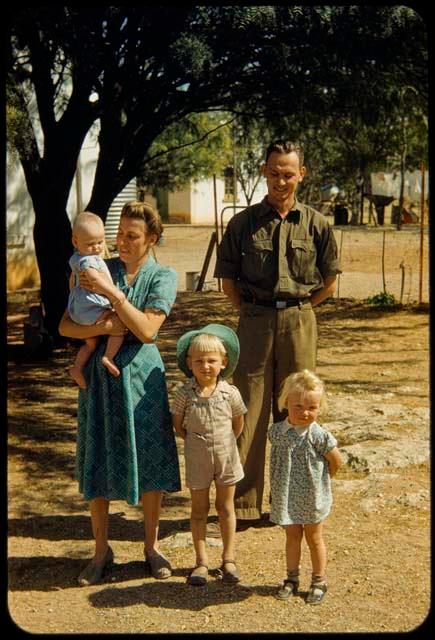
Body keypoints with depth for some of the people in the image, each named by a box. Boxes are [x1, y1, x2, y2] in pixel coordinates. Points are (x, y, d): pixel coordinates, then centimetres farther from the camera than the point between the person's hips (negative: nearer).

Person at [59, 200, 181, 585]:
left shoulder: (163, 277, -1)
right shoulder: (100, 270, 5)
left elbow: (147, 330, -14)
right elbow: (65, 326, 0)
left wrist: (112, 293, -20)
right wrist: (103, 327, -17)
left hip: (140, 374, -2)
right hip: (99, 373, 2)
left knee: (149, 462, 4)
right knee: (97, 463, 6)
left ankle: (152, 546, 23)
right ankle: (101, 550, 23)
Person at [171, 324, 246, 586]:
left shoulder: (230, 393, -12)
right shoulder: (185, 394, -14)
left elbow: (238, 423, 3)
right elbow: (178, 424, -1)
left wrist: (223, 443, 4)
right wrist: (196, 442, -1)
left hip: (226, 456, 1)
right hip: (197, 460, 0)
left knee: (226, 507, 13)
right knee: (199, 509, 10)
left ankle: (229, 559, 25)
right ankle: (202, 561, 20)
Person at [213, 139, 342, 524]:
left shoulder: (316, 224, 3)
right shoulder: (243, 223, 2)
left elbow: (329, 282, 10)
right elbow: (228, 280, 8)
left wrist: (296, 309, 6)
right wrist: (252, 311, 3)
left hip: (299, 323, 1)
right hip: (255, 323, 0)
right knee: (249, 413, 1)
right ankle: (244, 504, 10)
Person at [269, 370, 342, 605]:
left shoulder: (319, 436, -20)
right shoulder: (276, 432, -8)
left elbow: (336, 461, -10)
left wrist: (320, 480, 0)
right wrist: (283, 481, 4)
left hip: (312, 497, -3)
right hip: (286, 498, 3)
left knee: (314, 539, 13)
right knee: (292, 536, 18)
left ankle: (319, 582, 29)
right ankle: (292, 578, 33)